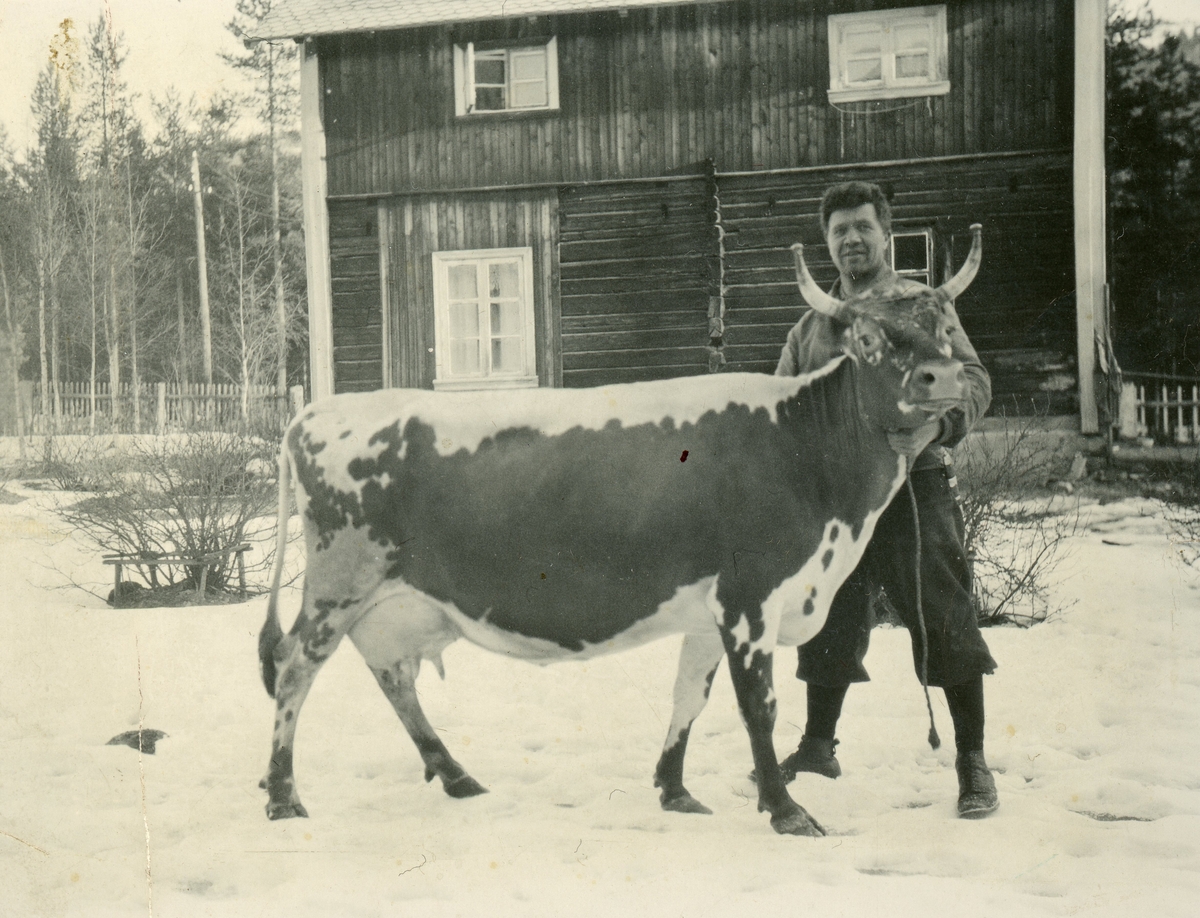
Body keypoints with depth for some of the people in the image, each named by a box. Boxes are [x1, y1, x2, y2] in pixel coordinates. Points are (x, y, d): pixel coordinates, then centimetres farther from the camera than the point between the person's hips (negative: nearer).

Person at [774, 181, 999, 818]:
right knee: (829, 620, 10)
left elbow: (973, 381, -6)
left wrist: (932, 427, -25)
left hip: (914, 485, -4)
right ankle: (818, 744, 27)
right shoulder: (811, 326, 17)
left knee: (943, 620, -5)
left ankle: (972, 762, 5)